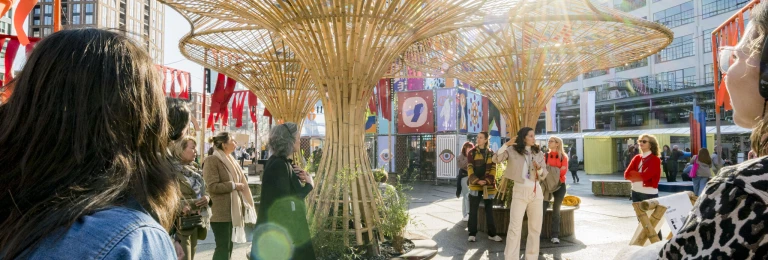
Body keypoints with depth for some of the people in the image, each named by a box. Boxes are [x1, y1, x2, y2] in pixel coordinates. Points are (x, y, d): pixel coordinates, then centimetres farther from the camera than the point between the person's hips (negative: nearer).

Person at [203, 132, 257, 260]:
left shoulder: (229, 159, 16)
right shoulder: (212, 160, -11)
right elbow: (212, 186, -20)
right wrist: (234, 185, -14)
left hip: (233, 211, 8)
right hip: (221, 213, -8)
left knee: (228, 246, 14)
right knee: (223, 247, -4)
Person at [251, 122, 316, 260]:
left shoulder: (285, 162, 8)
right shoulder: (279, 165, -21)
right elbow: (287, 201, -21)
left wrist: (299, 178, -2)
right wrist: (309, 184, -11)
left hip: (288, 223, 10)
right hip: (281, 226, -10)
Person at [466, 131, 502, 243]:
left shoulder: (491, 153, 10)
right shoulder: (471, 152, 3)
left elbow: (493, 168, 3)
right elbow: (470, 168, -4)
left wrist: (488, 180, -12)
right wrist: (477, 180, -17)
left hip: (488, 185, 2)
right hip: (475, 185, -2)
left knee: (489, 210, 9)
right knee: (473, 210, 1)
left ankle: (492, 234, 17)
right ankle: (472, 233, 8)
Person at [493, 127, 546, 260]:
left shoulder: (539, 153, 8)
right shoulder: (513, 151, -2)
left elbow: (543, 176, 8)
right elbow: (496, 159, -15)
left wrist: (539, 168, -14)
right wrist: (506, 145, -22)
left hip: (536, 192, 4)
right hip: (519, 191, -4)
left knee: (535, 227, 10)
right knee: (515, 227, -7)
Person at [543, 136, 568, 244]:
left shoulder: (563, 156, 4)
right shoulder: (546, 156, 6)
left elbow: (564, 170, -7)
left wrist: (552, 173, -9)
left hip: (560, 185, 0)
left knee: (556, 210, 5)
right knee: (542, 209, -9)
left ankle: (555, 236, 8)